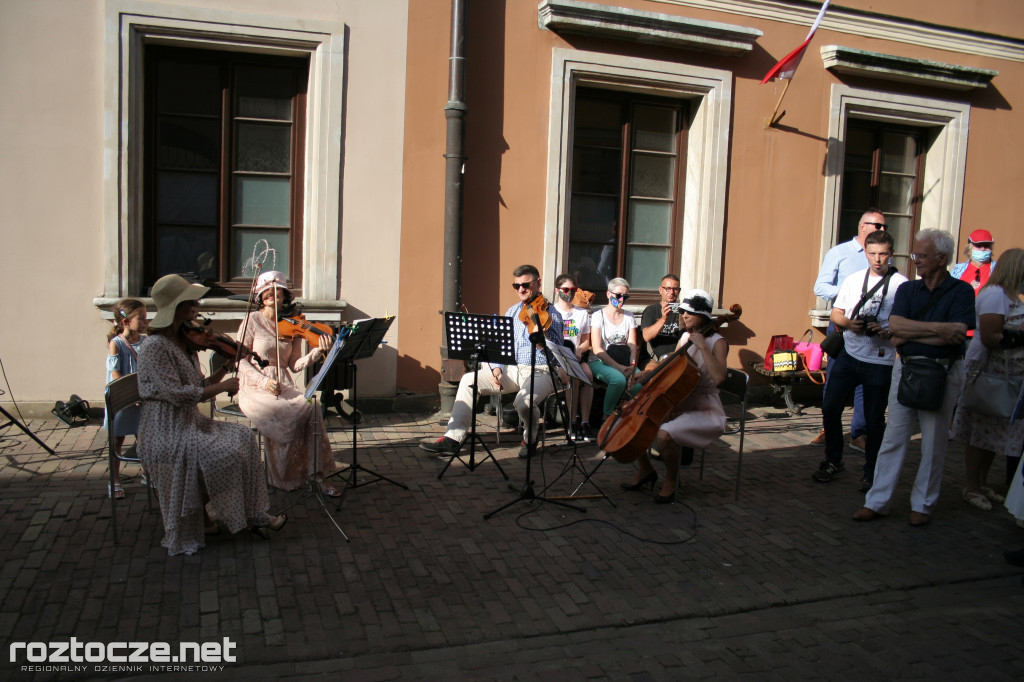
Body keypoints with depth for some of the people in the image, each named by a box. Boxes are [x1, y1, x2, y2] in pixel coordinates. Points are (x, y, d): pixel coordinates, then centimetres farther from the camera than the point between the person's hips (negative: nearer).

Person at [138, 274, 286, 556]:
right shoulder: (155, 347, -17)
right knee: (227, 454, -23)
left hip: (189, 422, 9)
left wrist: (226, 367, -2)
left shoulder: (184, 342, 11)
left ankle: (252, 513, -3)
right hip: (165, 432, -9)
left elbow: (198, 387, 11)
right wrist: (223, 387, -21)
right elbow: (176, 393, -26)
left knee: (243, 436, -6)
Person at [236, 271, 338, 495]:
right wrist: (263, 381, -19)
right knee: (295, 413, -29)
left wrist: (317, 352, -15)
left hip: (284, 387, 4)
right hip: (255, 389, -4)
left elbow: (295, 365, 3)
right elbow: (241, 360, -4)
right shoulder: (252, 321, -1)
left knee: (311, 408, -26)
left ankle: (317, 474, -21)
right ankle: (286, 477, -11)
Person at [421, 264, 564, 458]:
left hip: (541, 371, -6)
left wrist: (543, 337, -36)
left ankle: (530, 439, -1)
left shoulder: (550, 313, -4)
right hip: (512, 369, 6)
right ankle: (453, 438, -7)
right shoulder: (512, 312, 14)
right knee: (469, 380, -8)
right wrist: (496, 368, -6)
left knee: (524, 401, -35)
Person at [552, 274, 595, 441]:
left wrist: (578, 351, -6)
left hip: (575, 357, 3)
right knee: (574, 376, -32)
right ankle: (571, 423, -25)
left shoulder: (582, 313, 18)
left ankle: (585, 422, -28)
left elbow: (586, 342, 16)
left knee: (588, 373, -31)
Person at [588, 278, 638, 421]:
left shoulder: (629, 317, 13)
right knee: (619, 379, -35)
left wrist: (632, 365, -17)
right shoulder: (598, 316, -1)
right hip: (600, 362, -4)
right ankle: (606, 417, -14)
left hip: (623, 361, 4)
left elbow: (632, 345, 3)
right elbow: (597, 349, -10)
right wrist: (618, 367, -21)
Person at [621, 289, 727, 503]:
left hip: (705, 412, -7)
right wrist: (650, 372, -1)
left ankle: (671, 481, -5)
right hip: (679, 406, 8)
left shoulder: (717, 342, -12)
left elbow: (719, 377, -30)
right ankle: (645, 471, 14)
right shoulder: (685, 337, 8)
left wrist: (702, 346, -29)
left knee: (665, 434, -33)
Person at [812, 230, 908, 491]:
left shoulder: (901, 284, -3)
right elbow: (836, 313, 12)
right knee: (830, 408, 4)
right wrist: (849, 323, -8)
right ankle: (834, 462, 22)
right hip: (848, 355, 4)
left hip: (879, 361, -4)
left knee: (874, 420, 4)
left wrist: (888, 332, -22)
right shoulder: (853, 279, 10)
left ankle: (871, 473, 20)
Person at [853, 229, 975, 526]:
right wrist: (937, 328, -17)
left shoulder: (961, 291, -3)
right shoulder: (907, 289, 8)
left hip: (942, 373, -3)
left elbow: (957, 334, -17)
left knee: (933, 443, 6)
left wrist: (909, 335, -11)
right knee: (893, 438, 5)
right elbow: (895, 326, -8)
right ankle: (876, 502, 10)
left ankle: (922, 505, 19)